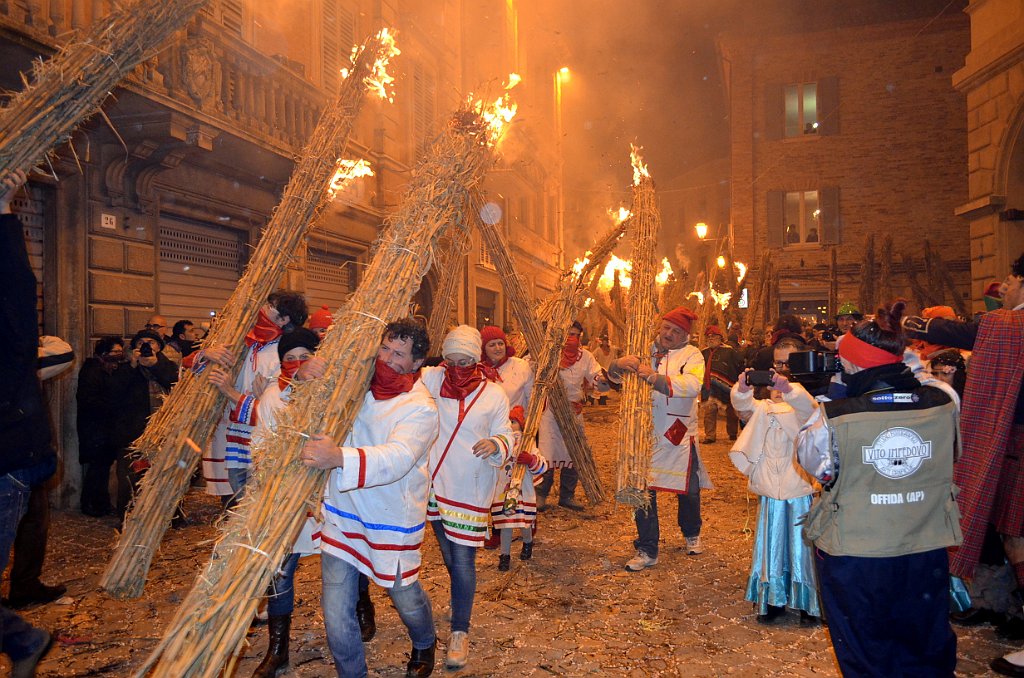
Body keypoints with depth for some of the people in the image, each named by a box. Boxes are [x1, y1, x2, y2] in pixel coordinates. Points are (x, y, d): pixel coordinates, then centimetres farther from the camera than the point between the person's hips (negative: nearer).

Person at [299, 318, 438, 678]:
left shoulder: (420, 408, -18)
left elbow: (397, 458, -34)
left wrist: (339, 457, -50)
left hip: (393, 518, -3)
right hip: (343, 512, 4)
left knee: (405, 596, 16)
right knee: (336, 613, 3)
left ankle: (425, 644, 50)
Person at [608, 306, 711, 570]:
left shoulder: (692, 355, -5)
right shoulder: (645, 350, 5)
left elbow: (692, 386, -24)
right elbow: (613, 375, 5)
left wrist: (654, 377, -35)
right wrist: (620, 364, -19)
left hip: (679, 434, -1)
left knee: (688, 490, 14)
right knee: (642, 490, 2)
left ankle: (691, 534, 43)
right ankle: (647, 550, 15)